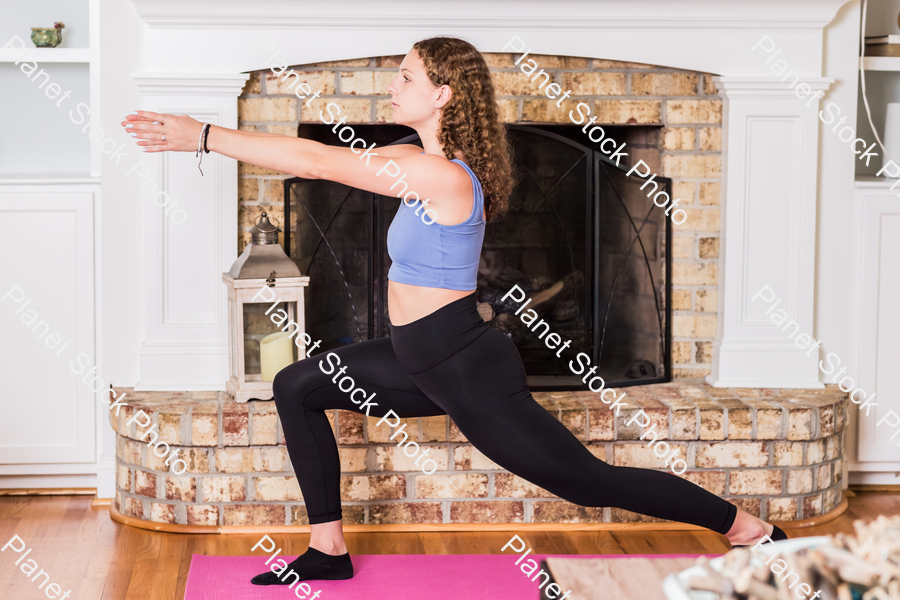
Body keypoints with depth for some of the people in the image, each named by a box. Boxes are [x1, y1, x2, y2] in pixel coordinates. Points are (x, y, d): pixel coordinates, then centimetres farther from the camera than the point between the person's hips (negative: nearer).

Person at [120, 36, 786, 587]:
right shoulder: (426, 162, 6)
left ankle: (753, 529, 13)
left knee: (587, 480, -1)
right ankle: (329, 550, 15)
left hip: (469, 370, -10)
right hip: (427, 361, 10)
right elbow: (322, 157, 10)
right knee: (296, 387, 10)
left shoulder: (441, 176, -24)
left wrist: (202, 135, -19)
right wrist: (199, 134, 6)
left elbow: (315, 162, -24)